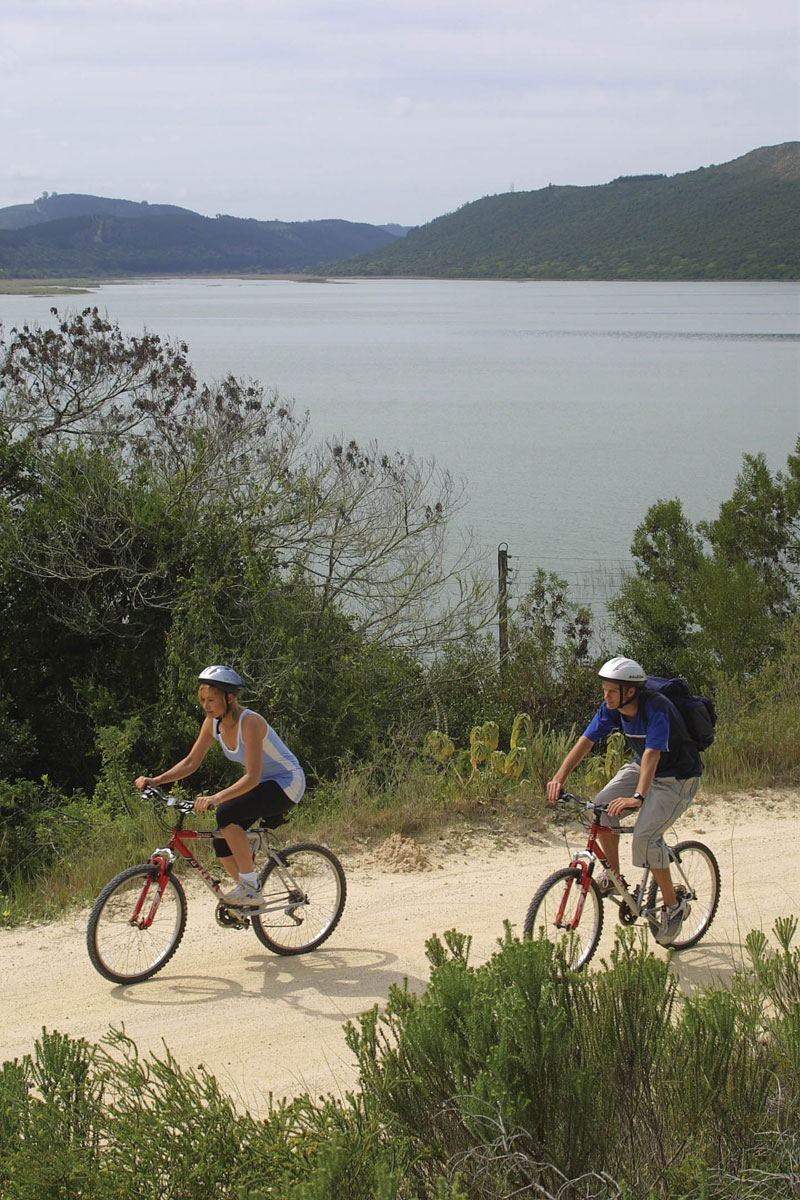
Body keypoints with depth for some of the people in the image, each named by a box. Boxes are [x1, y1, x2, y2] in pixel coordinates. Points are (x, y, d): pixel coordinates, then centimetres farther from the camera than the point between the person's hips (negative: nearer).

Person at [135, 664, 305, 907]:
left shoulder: (249, 722, -28)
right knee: (222, 843, -4)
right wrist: (155, 780, -12)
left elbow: (252, 777, -34)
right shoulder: (213, 723, -5)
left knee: (227, 813, -28)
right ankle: (249, 897, 16)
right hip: (261, 785, 8)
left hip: (287, 784, -8)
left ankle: (250, 888, -18)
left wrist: (217, 798, -47)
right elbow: (191, 762, 2)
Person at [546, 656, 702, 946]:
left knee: (645, 837, -23)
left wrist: (638, 797, -57)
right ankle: (614, 877, 3)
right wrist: (559, 777, -29)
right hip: (641, 768, 7)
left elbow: (652, 754, -43)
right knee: (601, 806, -16)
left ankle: (674, 905, -3)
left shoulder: (656, 709, -32)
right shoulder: (611, 708, -12)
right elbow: (585, 741, -15)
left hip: (677, 778, -7)